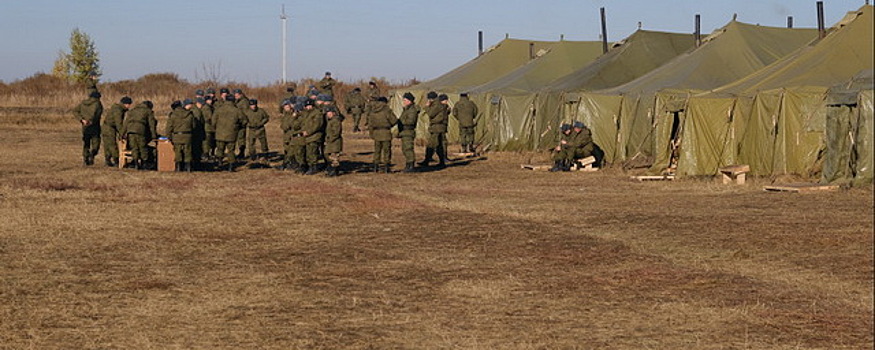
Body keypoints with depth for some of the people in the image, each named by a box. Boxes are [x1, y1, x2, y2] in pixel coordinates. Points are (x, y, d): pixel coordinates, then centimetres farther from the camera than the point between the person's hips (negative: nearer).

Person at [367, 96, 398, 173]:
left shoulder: (372, 112, 7)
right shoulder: (387, 110, -9)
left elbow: (370, 124, 10)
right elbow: (394, 121, -9)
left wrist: (372, 134, 19)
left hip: (376, 132, 4)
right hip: (386, 132, -4)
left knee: (377, 150, 14)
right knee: (386, 150, 4)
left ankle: (376, 167, 12)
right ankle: (386, 168, 2)